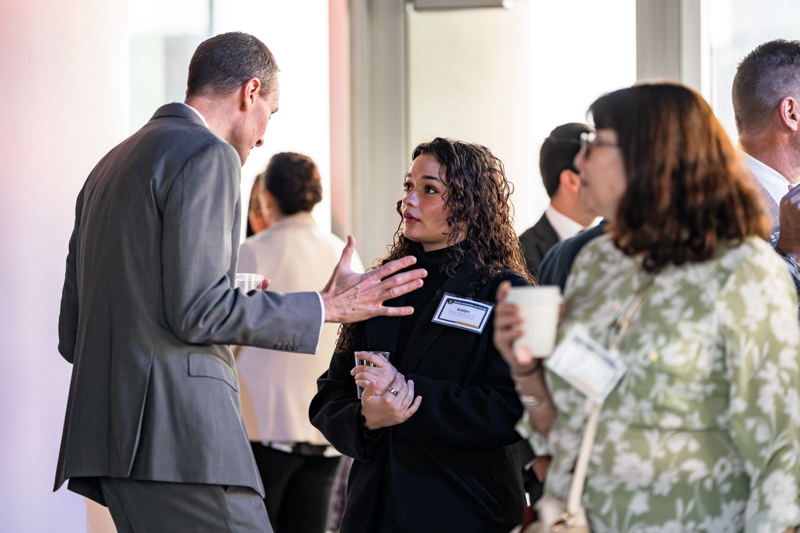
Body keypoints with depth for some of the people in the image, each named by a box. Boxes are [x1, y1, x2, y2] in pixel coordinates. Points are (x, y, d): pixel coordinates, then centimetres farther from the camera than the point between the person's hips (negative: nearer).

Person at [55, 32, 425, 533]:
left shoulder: (111, 166, 22)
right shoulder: (206, 156, -6)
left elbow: (72, 332, 21)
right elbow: (196, 310, -14)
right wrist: (327, 306, -6)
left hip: (109, 434, 9)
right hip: (177, 434, -9)